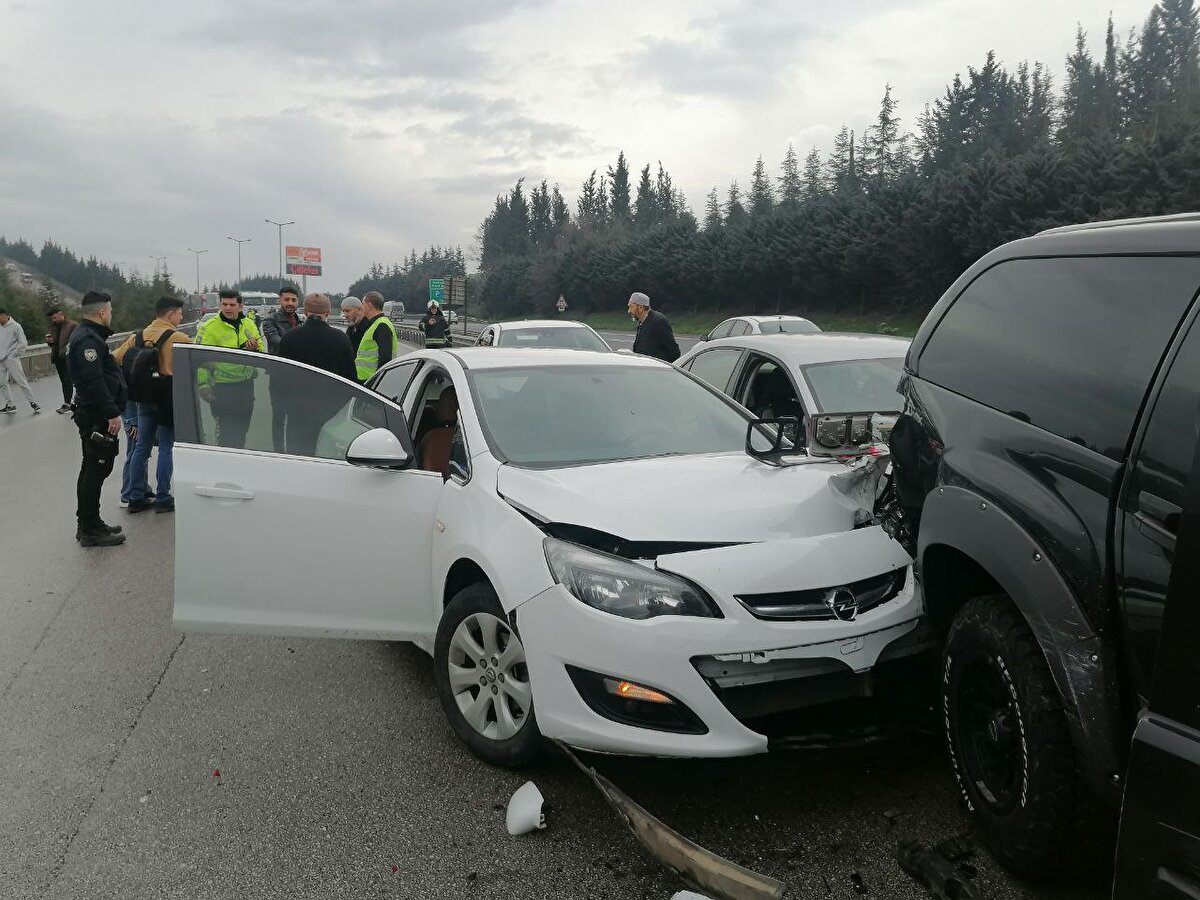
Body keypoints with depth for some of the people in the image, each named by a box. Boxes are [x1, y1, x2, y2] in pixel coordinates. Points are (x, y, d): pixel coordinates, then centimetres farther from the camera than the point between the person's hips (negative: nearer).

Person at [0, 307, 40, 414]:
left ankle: (33, 403, 0)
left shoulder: (15, 326, -9)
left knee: (21, 382, -6)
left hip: (12, 359, -6)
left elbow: (23, 343, -8)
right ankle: (9, 405, 15)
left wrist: (14, 354, -6)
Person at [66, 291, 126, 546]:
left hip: (92, 414, 11)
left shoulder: (86, 335, 16)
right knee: (96, 470, -6)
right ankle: (90, 530, -1)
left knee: (92, 469, 17)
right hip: (98, 417, -11)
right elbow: (94, 381, -26)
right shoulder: (88, 339, -18)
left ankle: (88, 524, 27)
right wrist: (112, 413, -26)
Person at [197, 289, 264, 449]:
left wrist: (255, 349, -9)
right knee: (226, 431, -5)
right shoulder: (210, 327, -9)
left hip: (246, 385, 5)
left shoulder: (249, 324, 7)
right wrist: (203, 386, -15)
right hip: (223, 387, -5)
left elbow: (262, 351, 16)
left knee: (242, 428, 16)